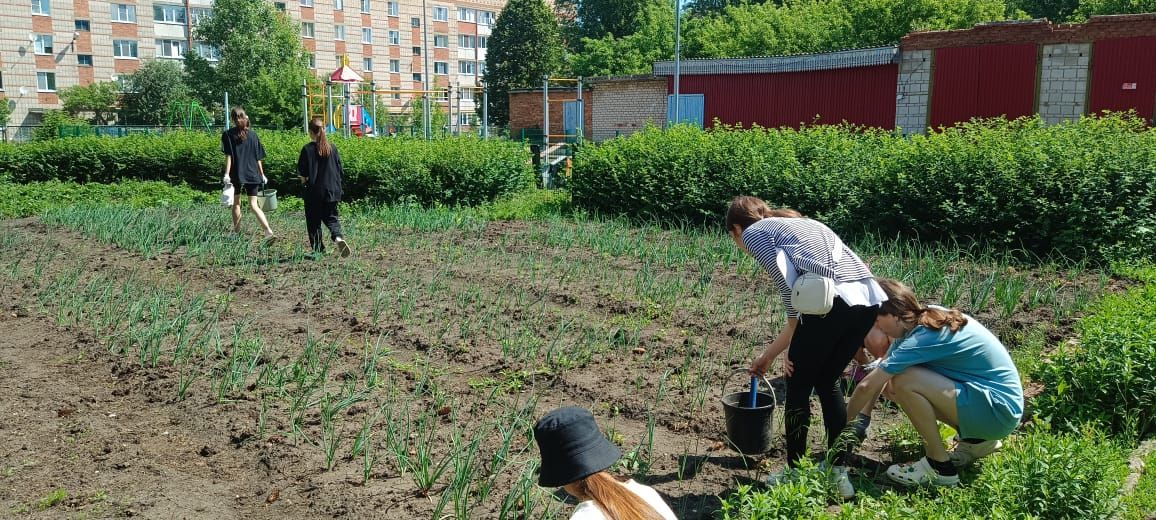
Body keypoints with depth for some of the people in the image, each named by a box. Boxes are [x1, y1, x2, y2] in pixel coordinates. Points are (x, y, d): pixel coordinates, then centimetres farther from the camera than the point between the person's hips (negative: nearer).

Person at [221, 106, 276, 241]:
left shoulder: (228, 134, -2)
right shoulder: (253, 134, 6)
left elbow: (228, 156, -9)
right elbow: (258, 158, 7)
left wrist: (227, 174, -11)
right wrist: (262, 174, 12)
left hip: (237, 175, -2)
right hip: (253, 175, 2)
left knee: (236, 203, 13)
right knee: (253, 205, 1)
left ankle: (237, 232, 19)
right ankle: (268, 231, -16)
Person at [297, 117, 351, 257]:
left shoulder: (307, 149, -9)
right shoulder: (332, 148, 1)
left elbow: (302, 173, -9)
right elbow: (340, 171, 5)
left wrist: (304, 179, 12)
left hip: (314, 191, -3)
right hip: (332, 190, 3)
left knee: (313, 221, 9)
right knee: (331, 217, 12)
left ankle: (318, 250, 11)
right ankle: (338, 237, -17)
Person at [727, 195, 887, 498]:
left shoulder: (753, 233, 14)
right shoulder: (799, 224, 36)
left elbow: (786, 278, -7)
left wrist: (795, 347, 0)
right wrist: (767, 357, 44)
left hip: (832, 299, -7)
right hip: (871, 296, 8)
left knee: (798, 388, 13)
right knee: (828, 382, 24)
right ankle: (839, 474, 27)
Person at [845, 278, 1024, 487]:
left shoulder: (923, 337, -23)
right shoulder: (927, 317, 2)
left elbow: (867, 386, -20)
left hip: (999, 411, -9)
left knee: (903, 381, -23)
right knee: (893, 378, 7)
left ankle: (940, 467, -7)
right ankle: (975, 439, 15)